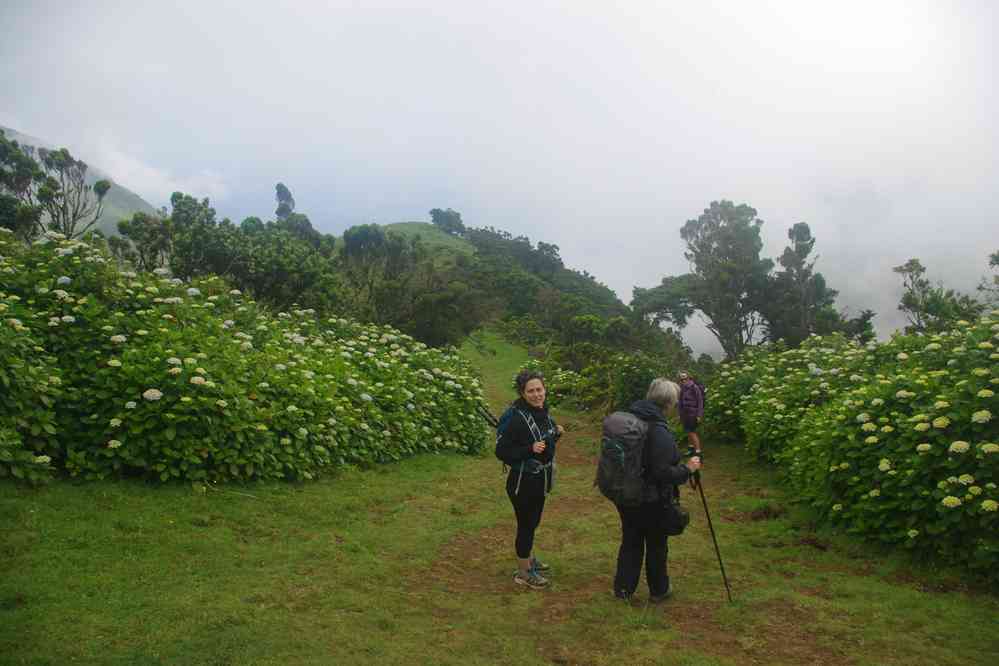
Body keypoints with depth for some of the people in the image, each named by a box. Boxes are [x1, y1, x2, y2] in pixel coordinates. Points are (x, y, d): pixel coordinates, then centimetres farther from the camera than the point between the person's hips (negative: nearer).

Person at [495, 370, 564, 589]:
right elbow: (501, 452, -22)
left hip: (540, 480, 8)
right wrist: (530, 449, -31)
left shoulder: (543, 411, 0)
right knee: (526, 524, 7)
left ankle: (529, 558, 45)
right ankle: (523, 573, 24)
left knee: (533, 522, 24)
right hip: (523, 482, -8)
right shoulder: (517, 418, -25)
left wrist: (556, 434, -2)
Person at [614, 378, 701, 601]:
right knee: (656, 545, 15)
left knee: (630, 541, 20)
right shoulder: (659, 432, -26)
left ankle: (623, 588, 27)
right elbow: (662, 473, -25)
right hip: (651, 500, -6)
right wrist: (688, 469, -11)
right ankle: (658, 590, 32)